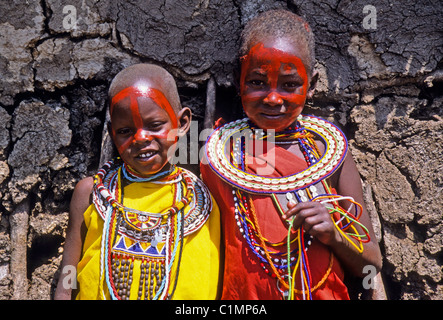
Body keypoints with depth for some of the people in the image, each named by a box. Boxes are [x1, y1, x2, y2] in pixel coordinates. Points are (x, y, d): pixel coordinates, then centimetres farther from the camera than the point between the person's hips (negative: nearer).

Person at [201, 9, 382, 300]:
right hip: (243, 297, 0)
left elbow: (372, 264, -4)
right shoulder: (219, 152, -10)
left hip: (324, 293, 1)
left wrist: (334, 235, -20)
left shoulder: (330, 150, -8)